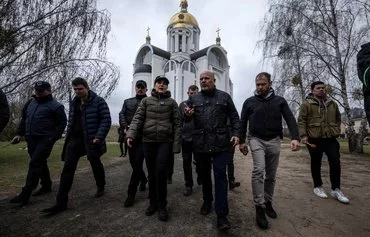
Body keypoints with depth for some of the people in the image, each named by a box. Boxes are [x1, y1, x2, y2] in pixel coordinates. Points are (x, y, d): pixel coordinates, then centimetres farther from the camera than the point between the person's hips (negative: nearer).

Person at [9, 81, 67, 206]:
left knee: (35, 164, -10)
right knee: (40, 163, 15)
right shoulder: (30, 103, 14)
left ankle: (25, 195, -4)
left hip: (45, 139, -7)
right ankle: (46, 185, 30)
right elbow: (24, 120, 21)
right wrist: (19, 133, 10)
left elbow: (62, 123, -9)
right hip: (31, 139, 7)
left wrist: (53, 138, -16)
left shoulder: (55, 106, -7)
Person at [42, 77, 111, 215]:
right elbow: (71, 121, 21)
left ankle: (101, 187, 37)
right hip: (75, 138, 5)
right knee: (68, 168, -1)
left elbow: (106, 120, -13)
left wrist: (99, 137, -22)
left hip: (91, 139, -5)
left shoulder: (98, 101, -8)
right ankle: (61, 202, 5)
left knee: (95, 164, 11)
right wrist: (68, 136, 14)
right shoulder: (73, 103, 13)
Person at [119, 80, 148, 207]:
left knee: (137, 163, -7)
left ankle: (131, 193, 3)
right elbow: (122, 114, 5)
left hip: (143, 137, -5)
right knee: (133, 162, 14)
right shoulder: (127, 102, 16)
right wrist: (125, 126, -12)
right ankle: (143, 180, 41)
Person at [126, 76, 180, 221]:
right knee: (151, 173, 10)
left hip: (165, 141, -2)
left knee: (161, 172, -10)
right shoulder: (146, 101, 9)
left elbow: (176, 124, 2)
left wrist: (176, 145, -4)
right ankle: (153, 201, 29)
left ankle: (162, 205, 9)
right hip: (148, 141, 2)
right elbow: (138, 118, 1)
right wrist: (131, 134, -16)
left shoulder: (172, 102, 6)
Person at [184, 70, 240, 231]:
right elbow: (187, 120, 10)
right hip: (201, 143, 3)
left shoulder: (224, 97, 6)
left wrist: (236, 133, -5)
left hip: (220, 143, -2)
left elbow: (234, 117, 8)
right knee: (204, 174, 15)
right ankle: (207, 201, 38)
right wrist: (188, 115, -13)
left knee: (220, 176, -2)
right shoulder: (194, 99, 10)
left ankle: (221, 214, 7)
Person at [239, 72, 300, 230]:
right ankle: (259, 207, -10)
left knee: (271, 175, 10)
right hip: (256, 140, -2)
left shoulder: (279, 101, 4)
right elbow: (242, 122, 6)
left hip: (274, 141, 2)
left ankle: (268, 203, 28)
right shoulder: (249, 102, 2)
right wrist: (242, 141, 1)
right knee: (258, 170, -20)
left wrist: (295, 137, -19)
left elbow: (290, 119, -3)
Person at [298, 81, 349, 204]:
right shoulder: (306, 104, -3)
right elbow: (301, 121, -8)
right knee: (316, 163, 7)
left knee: (335, 162, 1)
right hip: (314, 139, -4)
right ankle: (318, 186, 23)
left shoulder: (332, 103, 13)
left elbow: (338, 118, 23)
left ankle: (336, 189, 15)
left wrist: (336, 131, 11)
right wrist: (303, 135, -17)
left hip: (331, 138, 4)